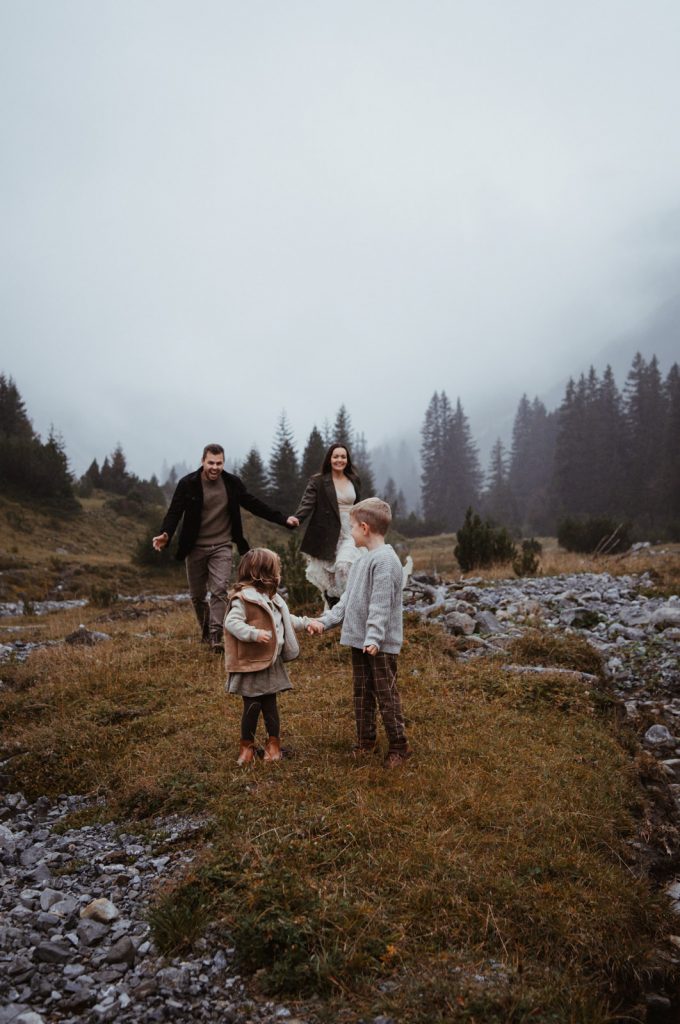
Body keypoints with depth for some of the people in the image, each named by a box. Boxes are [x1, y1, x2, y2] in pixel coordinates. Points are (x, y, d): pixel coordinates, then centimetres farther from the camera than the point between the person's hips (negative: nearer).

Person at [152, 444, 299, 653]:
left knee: (220, 589, -15)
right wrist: (165, 534, -33)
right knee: (197, 595, 10)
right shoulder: (188, 483, -9)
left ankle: (215, 636, -12)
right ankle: (205, 632, 32)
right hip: (195, 547, 0)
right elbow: (175, 512, -13)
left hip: (221, 546, 0)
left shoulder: (232, 483, -3)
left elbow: (254, 505, 3)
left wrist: (283, 519, -2)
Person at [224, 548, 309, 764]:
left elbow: (284, 620, 26)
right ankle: (247, 746, 18)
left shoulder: (272, 598, 13)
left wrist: (305, 622, 22)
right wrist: (254, 634, -33)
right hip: (252, 664, -8)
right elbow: (232, 622, -25)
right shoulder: (243, 598, -17)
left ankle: (273, 743, 26)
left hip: (272, 663, 8)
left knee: (270, 705, 15)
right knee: (252, 707, 2)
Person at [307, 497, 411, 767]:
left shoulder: (385, 560, -17)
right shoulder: (362, 560, 13)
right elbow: (348, 600, 16)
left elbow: (381, 604, -23)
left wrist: (374, 637, -27)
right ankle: (366, 740, 31)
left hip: (381, 644, -9)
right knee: (362, 694, 17)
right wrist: (325, 621, 9)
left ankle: (398, 746, 15)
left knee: (386, 695, 2)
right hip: (359, 640, 9)